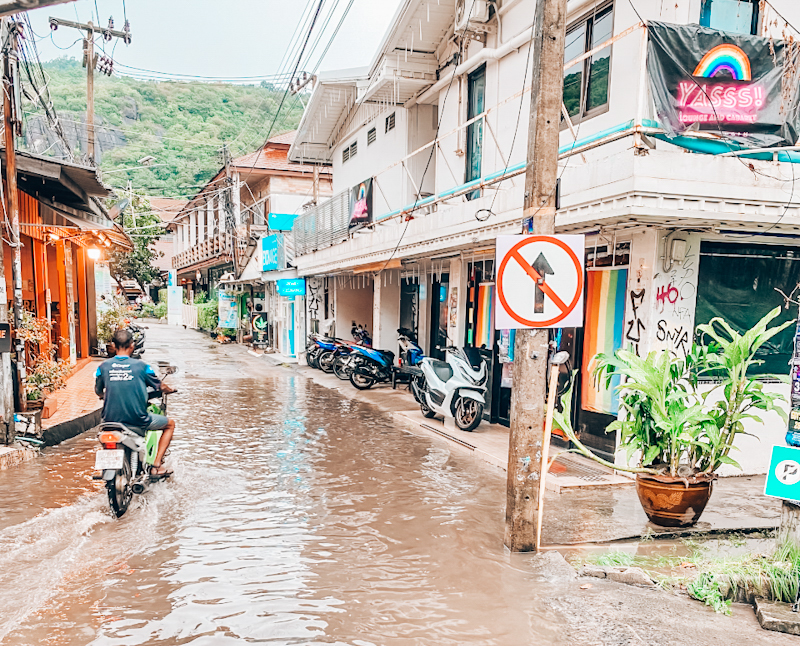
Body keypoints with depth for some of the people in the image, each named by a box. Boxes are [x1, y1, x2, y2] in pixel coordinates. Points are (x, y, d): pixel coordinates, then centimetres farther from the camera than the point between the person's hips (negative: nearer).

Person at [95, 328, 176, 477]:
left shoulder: (103, 367, -2)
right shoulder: (141, 366, -10)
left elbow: (98, 392, 12)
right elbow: (160, 387, 2)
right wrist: (170, 390, 25)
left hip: (111, 420, 4)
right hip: (137, 422, -4)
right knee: (170, 424, 20)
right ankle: (156, 466, 10)